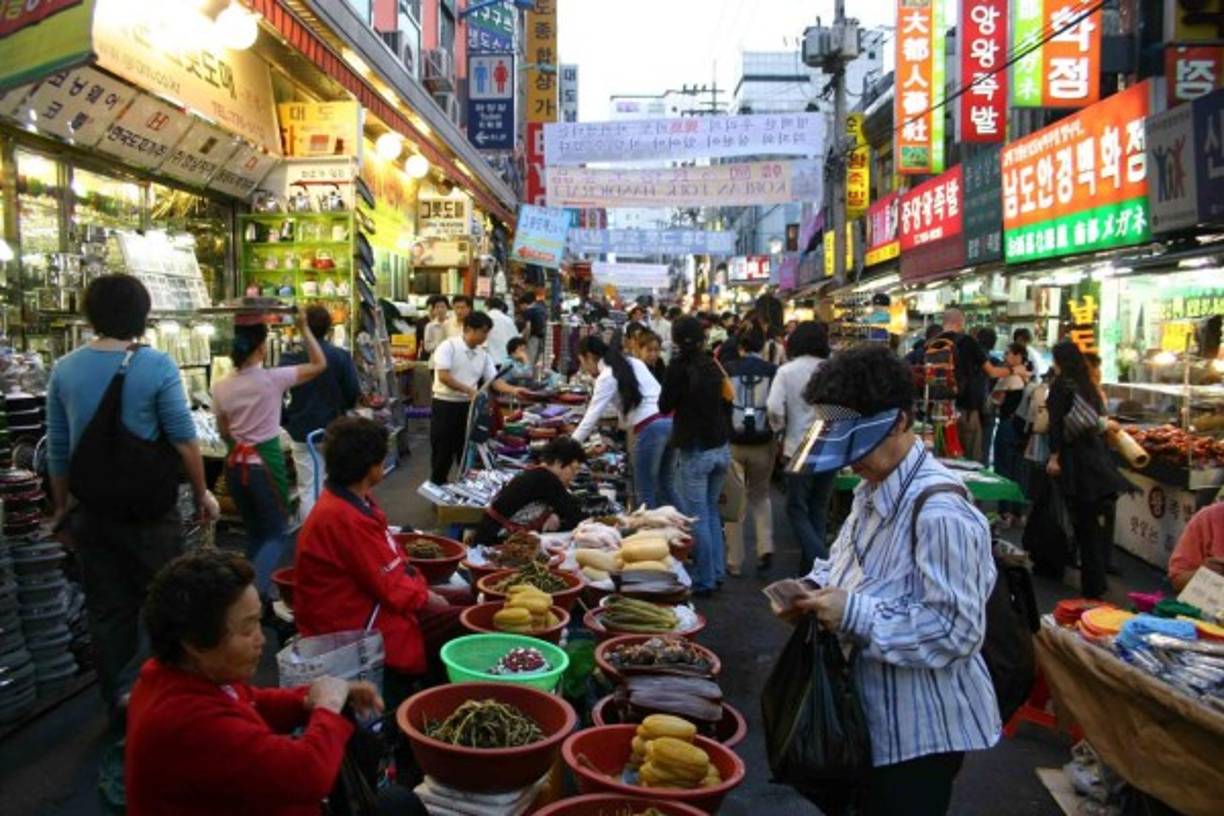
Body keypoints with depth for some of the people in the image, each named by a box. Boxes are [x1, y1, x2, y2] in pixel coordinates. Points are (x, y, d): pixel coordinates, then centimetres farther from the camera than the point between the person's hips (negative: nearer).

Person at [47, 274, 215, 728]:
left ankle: (120, 709, 22)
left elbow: (57, 450, 6)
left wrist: (62, 507, 17)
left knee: (108, 610, 13)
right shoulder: (157, 366, -13)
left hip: (91, 509, 4)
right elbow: (183, 439, -12)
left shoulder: (64, 370, 0)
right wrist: (202, 493, 1)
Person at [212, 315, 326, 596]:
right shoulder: (273, 379, -14)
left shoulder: (221, 388, 0)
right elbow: (320, 364, -6)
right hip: (266, 463, -5)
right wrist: (304, 328, -2)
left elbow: (224, 434, 10)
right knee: (276, 533, 6)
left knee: (255, 532, 20)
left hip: (236, 464, 5)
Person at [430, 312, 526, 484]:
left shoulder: (483, 354, 7)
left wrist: (513, 390, -15)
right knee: (443, 451, 2)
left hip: (468, 406, 6)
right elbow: (443, 376, -20)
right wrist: (469, 390, -21)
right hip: (445, 405, -6)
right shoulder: (448, 346, -12)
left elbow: (494, 380, 3)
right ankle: (437, 486, 16)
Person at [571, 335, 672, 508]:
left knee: (645, 491, 4)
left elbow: (591, 417, -8)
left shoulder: (606, 377, -4)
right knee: (662, 487, 18)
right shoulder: (633, 363, 19)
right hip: (669, 421, 8)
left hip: (650, 429, -8)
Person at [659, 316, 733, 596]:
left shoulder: (679, 366, -12)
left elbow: (664, 406, -5)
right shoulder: (714, 364, 4)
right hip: (721, 448, 6)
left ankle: (704, 581, 7)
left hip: (694, 451, -6)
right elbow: (726, 399, 10)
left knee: (697, 517, 2)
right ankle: (717, 571, 25)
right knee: (711, 511, 19)